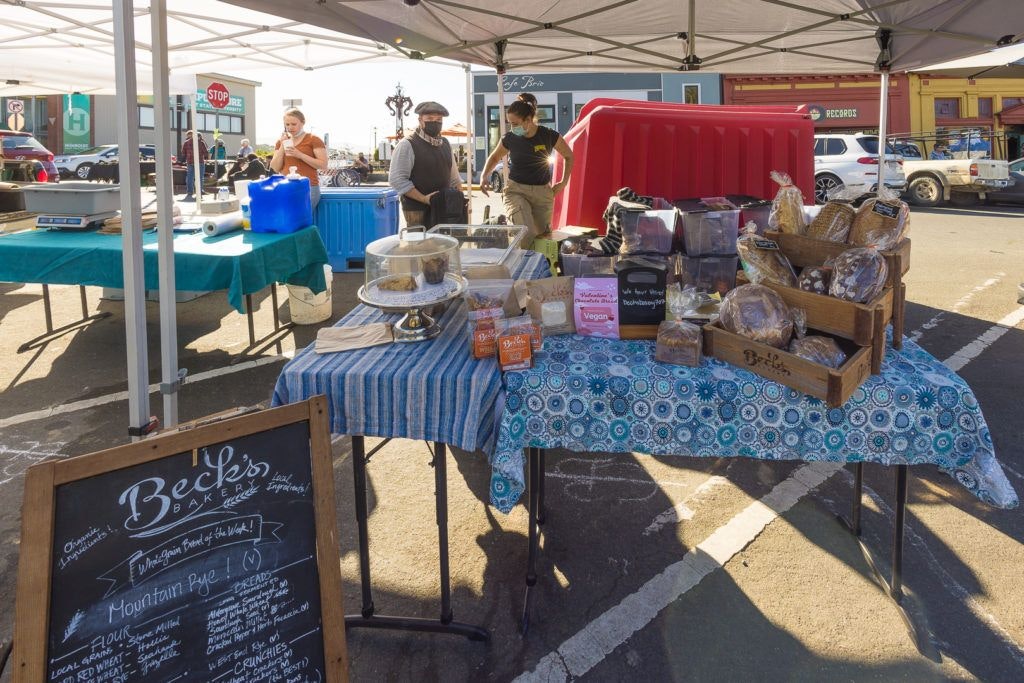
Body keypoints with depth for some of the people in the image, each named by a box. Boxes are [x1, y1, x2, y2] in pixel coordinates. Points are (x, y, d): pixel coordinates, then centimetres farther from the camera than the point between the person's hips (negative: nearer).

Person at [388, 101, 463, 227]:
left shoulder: (445, 144, 15)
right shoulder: (407, 144, -7)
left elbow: (454, 178, 22)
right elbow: (397, 179, -13)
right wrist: (424, 199, -18)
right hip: (417, 211, -6)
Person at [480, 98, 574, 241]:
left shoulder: (549, 136, -7)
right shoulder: (510, 138, -4)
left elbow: (569, 156, 11)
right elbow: (495, 157, 16)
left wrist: (564, 182, 5)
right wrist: (484, 176, 0)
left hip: (543, 193, 2)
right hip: (516, 191, -1)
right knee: (526, 234, -24)